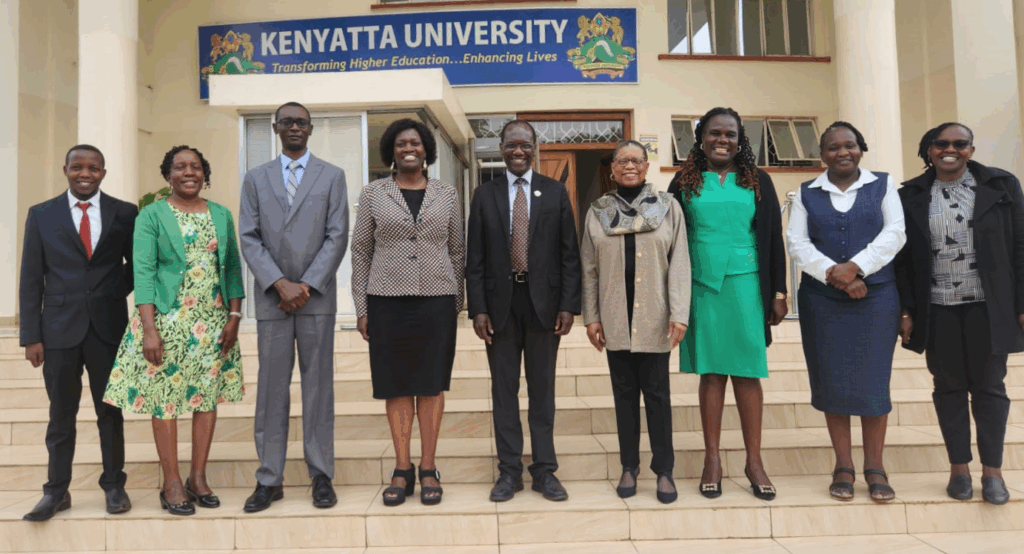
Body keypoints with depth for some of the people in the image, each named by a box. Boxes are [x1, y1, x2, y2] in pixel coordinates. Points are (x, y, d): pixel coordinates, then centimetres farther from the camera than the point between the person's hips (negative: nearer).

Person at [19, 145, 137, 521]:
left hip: (108, 327, 0)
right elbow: (31, 280, 2)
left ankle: (114, 485, 21)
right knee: (61, 414, 9)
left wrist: (117, 291, -4)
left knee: (110, 411, 9)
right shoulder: (41, 215, 3)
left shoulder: (125, 213, 2)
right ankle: (57, 492, 21)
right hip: (59, 329, 0)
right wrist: (30, 336, -3)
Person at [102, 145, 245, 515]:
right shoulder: (152, 216, 0)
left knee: (208, 394, 6)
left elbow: (233, 268, 10)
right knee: (165, 398, 0)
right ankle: (171, 482, 12)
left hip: (213, 320, 3)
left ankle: (199, 477, 17)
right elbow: (143, 273, -6)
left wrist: (234, 317, 1)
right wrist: (149, 329, -13)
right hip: (167, 318, -3)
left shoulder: (221, 215, 10)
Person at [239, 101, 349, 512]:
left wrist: (307, 285, -10)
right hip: (271, 297, 1)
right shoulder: (255, 179, 12)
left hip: (317, 295, -1)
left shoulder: (331, 176, 8)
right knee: (271, 388, 4)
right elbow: (249, 238, 3)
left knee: (318, 386, 3)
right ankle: (269, 479, 13)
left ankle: (322, 476, 12)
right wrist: (280, 284, -10)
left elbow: (337, 236, -1)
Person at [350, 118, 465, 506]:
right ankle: (402, 470, 18)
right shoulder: (373, 194, 5)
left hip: (436, 300, 1)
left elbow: (457, 252, 9)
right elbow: (360, 252, 5)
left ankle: (429, 470, 16)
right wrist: (361, 307, -1)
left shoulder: (446, 194, 7)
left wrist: (457, 304, 5)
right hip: (388, 301, 0)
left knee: (432, 384, 5)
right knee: (397, 385, 6)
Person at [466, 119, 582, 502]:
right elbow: (475, 258, 3)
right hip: (500, 302, 1)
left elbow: (569, 253, 3)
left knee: (543, 389, 7)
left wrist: (568, 304, -5)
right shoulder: (485, 195, 7)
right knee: (504, 390, 6)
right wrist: (477, 308, -5)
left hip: (544, 302, 0)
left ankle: (544, 470, 17)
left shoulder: (555, 192, 6)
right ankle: (509, 470, 17)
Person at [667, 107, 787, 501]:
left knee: (747, 373, 3)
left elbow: (773, 239, 7)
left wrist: (778, 292, 2)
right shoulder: (685, 183, 6)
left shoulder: (757, 181, 8)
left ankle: (754, 460, 13)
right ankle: (712, 459, 14)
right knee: (710, 372, 5)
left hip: (746, 287, 0)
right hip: (701, 287, 0)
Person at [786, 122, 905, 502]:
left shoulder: (883, 186, 8)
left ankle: (874, 467, 12)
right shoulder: (806, 194, 9)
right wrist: (834, 275, -14)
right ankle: (843, 466, 13)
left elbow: (894, 233, -3)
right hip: (822, 300, 1)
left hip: (876, 298, 0)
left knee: (873, 379, 1)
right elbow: (797, 243, -1)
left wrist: (856, 267, -17)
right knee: (832, 380, 3)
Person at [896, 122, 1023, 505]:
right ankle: (959, 468, 19)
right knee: (949, 387, 8)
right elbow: (903, 258, 3)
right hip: (938, 309, 1)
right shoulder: (911, 196, 3)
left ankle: (992, 470, 17)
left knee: (989, 386, 6)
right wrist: (906, 311, -1)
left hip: (988, 307, 0)